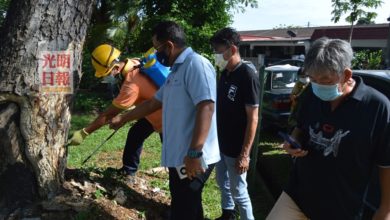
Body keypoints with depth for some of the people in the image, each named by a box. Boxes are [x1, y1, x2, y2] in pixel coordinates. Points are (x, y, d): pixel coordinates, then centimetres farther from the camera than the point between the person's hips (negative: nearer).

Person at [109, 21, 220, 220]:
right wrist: (123, 118, 36)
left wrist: (194, 153, -28)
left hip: (192, 158, -9)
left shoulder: (196, 64, -14)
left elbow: (206, 108, -25)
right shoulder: (176, 71, 18)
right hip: (178, 156, 10)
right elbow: (153, 103, 28)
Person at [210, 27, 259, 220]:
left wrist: (245, 153, -20)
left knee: (238, 191, 6)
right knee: (223, 183, 21)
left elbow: (253, 119, -19)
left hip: (236, 148, -8)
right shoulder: (224, 73, 5)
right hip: (220, 143, 8)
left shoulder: (248, 76, -19)